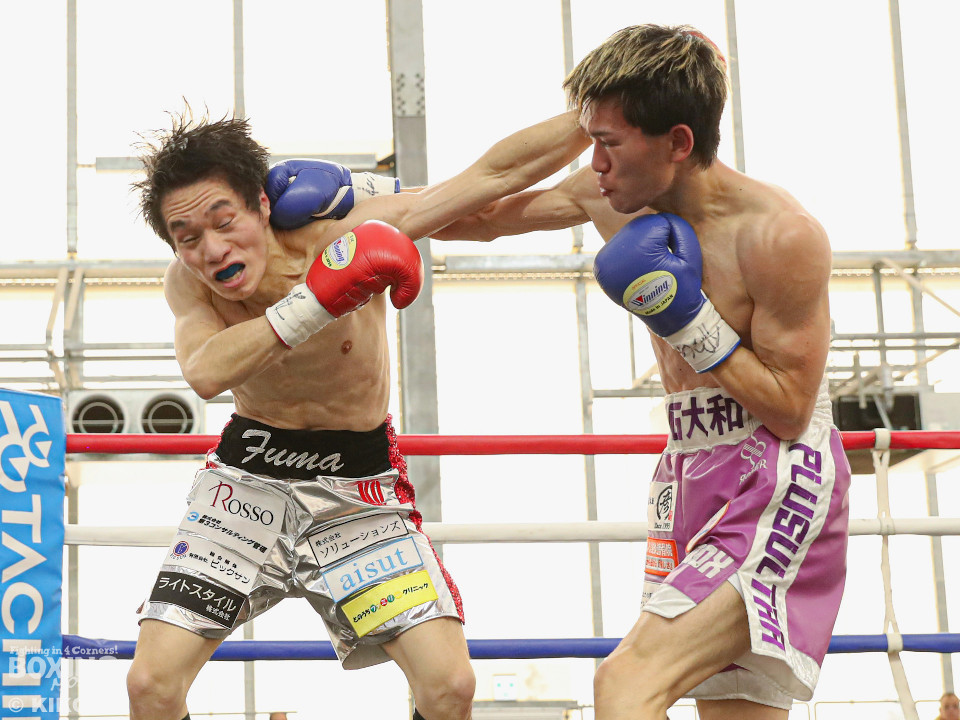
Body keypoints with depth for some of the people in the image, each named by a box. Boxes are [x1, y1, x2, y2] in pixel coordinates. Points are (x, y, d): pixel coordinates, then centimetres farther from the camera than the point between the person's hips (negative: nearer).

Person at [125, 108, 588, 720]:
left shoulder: (346, 235, -19)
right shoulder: (187, 284, -14)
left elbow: (496, 173, -20)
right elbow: (206, 374, -35)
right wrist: (318, 298, -44)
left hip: (358, 482, -1)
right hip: (247, 478, 1)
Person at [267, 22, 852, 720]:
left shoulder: (781, 234, -19)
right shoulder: (611, 193, 2)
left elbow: (791, 411, -15)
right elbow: (487, 215, 17)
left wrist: (688, 321, -22)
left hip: (775, 482, -8)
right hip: (691, 475, 8)